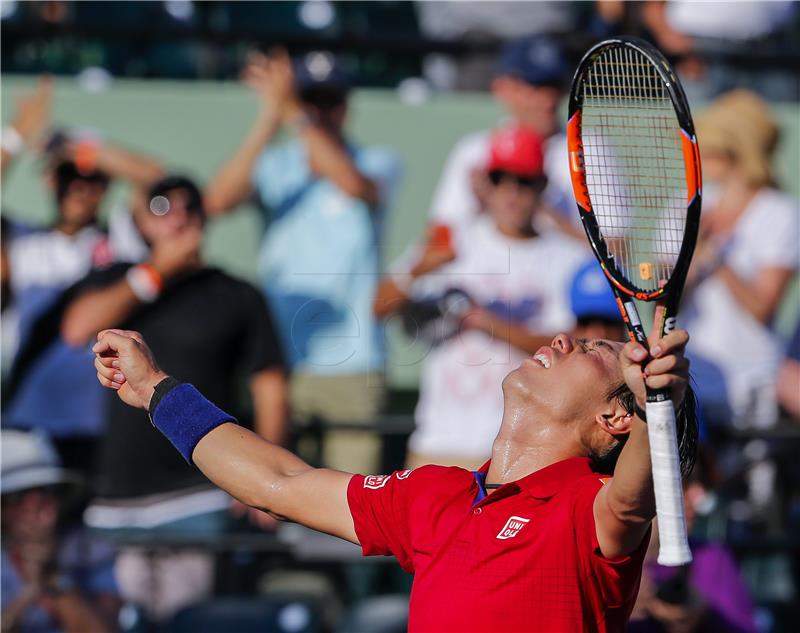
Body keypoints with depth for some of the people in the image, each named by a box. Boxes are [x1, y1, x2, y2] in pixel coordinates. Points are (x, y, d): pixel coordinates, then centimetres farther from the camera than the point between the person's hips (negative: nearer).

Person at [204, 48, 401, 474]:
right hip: (280, 359, 2)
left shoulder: (376, 164, 1)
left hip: (352, 363, -2)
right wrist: (269, 118, -19)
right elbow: (217, 200, -13)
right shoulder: (275, 166, 7)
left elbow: (355, 184, -24)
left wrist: (294, 114, -26)